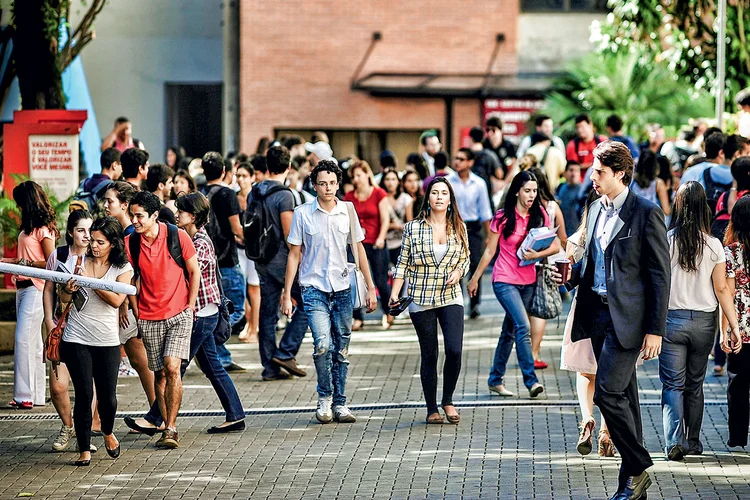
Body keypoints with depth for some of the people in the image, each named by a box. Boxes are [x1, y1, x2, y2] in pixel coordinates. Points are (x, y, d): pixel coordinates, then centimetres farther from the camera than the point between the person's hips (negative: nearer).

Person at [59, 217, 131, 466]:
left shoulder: (123, 268, 0)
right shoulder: (81, 261, 4)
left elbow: (117, 300, -15)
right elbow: (63, 299, 6)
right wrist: (68, 289, -17)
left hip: (107, 341, 0)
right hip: (77, 339, 0)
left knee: (107, 396, 1)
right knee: (84, 395, -7)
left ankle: (108, 433, 33)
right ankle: (84, 450, 2)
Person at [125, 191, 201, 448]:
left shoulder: (178, 237, -9)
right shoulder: (130, 243, -2)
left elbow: (194, 272, 2)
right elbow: (130, 279, 11)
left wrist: (190, 307, 0)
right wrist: (136, 311, 6)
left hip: (178, 314, -3)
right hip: (148, 318, 3)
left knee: (172, 367, -16)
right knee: (159, 373, 5)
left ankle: (170, 428, -13)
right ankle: (169, 427, 14)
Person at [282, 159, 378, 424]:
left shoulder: (347, 211, 3)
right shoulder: (302, 214, -3)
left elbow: (358, 249, 11)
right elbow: (294, 254, 2)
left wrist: (370, 287, 9)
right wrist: (287, 294, -1)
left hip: (342, 288, 3)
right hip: (314, 288, -3)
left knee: (341, 350, 6)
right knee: (322, 344, -19)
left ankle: (339, 404, 16)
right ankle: (324, 397, 1)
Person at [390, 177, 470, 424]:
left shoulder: (458, 227, 6)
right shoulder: (413, 228, 0)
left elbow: (465, 258, 15)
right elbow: (403, 263, 2)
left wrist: (459, 272, -7)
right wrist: (394, 293, -7)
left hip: (451, 297, 1)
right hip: (421, 300, -1)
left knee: (454, 350, -12)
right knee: (429, 355, 2)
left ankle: (448, 401, 10)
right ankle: (432, 408, 14)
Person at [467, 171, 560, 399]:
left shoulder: (539, 215, 2)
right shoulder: (503, 217, -8)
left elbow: (555, 245, 3)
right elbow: (489, 251, -1)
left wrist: (537, 254, -16)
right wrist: (475, 279, 4)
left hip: (528, 281, 5)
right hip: (505, 280, -5)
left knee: (509, 331, 13)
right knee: (523, 326, -19)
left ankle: (495, 379, 23)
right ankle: (531, 380, -22)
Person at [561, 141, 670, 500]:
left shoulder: (646, 214, -10)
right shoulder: (597, 210, 12)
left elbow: (660, 275, -10)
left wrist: (655, 329, -13)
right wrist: (572, 274, 2)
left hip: (627, 317, -7)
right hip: (598, 313, 8)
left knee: (607, 392, -15)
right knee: (622, 396, 11)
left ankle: (636, 468, -1)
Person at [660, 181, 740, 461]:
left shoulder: (665, 241, -9)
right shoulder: (714, 245, -4)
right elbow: (722, 289, -3)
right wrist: (734, 325, 1)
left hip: (671, 319, -2)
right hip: (704, 322, 2)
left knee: (673, 385, 1)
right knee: (695, 384, 17)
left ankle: (674, 441, -16)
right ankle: (693, 442, 25)